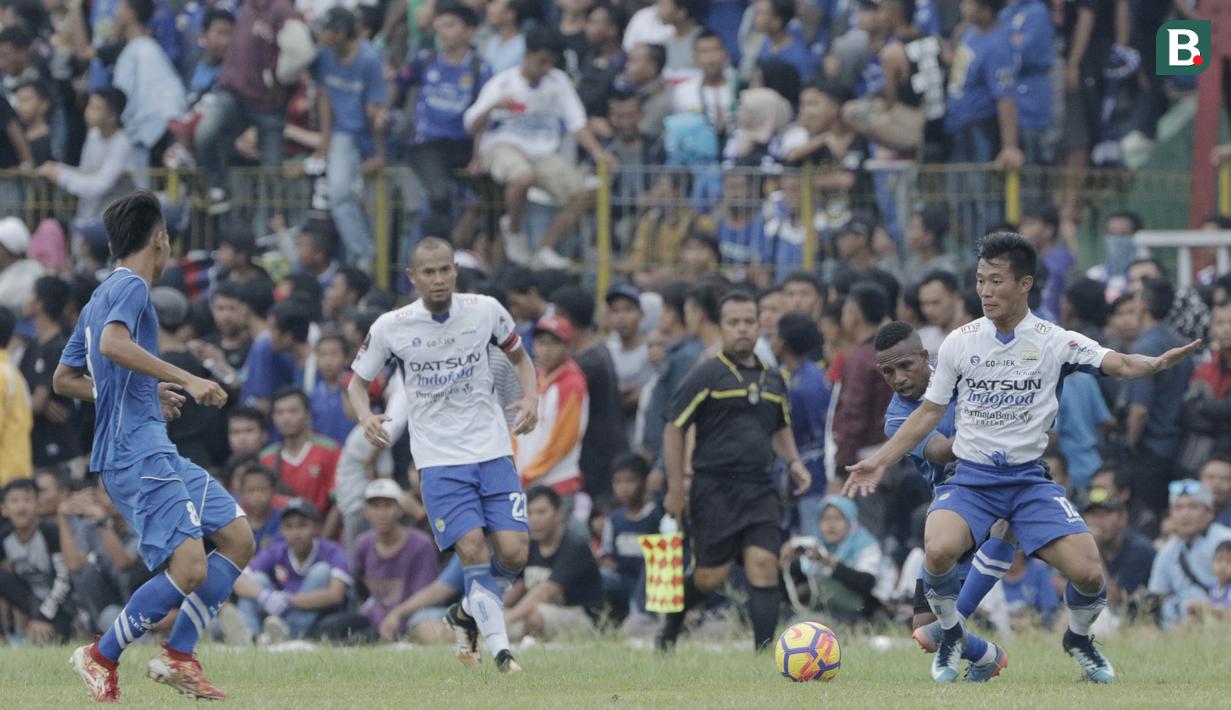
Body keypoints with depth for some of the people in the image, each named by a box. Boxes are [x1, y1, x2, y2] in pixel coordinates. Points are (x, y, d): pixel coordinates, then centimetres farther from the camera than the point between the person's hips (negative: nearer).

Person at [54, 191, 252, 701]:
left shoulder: (101, 297, 21)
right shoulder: (130, 287, -7)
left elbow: (64, 379, 29)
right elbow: (112, 344, -29)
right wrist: (186, 381, -28)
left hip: (155, 452, 10)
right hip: (135, 453, -10)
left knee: (237, 538, 7)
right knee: (190, 567, -19)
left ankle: (178, 655, 7)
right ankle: (101, 657, -5)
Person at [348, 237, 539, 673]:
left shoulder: (485, 310, -1)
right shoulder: (391, 327, -4)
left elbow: (519, 357, 15)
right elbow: (358, 380, 8)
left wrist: (530, 397, -4)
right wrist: (365, 416, -14)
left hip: (492, 451, 2)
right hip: (438, 458, -2)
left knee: (513, 552, -8)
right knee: (472, 548, -17)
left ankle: (468, 614, 21)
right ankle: (500, 650, -9)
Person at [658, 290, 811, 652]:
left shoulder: (772, 380, 15)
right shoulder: (706, 375, -3)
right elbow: (673, 428, -2)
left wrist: (793, 462, 10)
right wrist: (675, 488, -7)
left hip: (760, 490, 4)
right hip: (715, 489, -4)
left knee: (764, 565, -11)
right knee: (710, 576, -4)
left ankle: (764, 649, -13)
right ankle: (671, 623, 24)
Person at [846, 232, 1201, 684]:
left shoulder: (1054, 341, -3)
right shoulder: (960, 342, 2)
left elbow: (1120, 365, -14)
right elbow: (929, 412, 12)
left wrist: (1158, 363, -36)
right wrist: (880, 461, 7)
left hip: (1029, 478, 0)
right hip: (971, 477, 0)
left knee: (1087, 573, -17)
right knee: (939, 550, -31)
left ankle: (1078, 638, 19)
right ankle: (951, 634, 0)